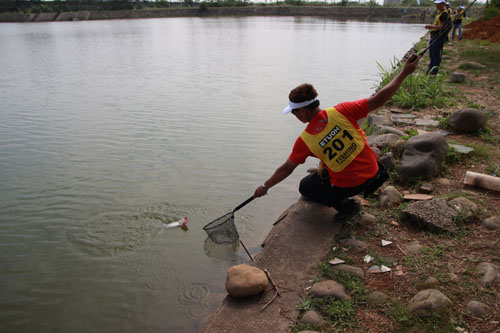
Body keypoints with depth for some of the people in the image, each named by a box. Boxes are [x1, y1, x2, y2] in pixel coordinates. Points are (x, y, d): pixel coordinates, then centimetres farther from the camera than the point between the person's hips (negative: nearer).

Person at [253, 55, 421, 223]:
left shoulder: (304, 141, -17)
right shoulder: (340, 112, -14)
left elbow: (286, 169, -6)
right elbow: (377, 100, -14)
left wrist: (265, 187, 10)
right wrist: (404, 73, -5)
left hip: (348, 185, -5)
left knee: (305, 187, 19)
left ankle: (343, 204, 2)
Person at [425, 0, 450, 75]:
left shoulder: (444, 14, -13)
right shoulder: (438, 13, 17)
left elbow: (443, 27, -21)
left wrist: (432, 27, -23)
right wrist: (430, 26, 14)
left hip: (439, 37, -10)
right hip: (433, 37, 10)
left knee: (436, 55, -8)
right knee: (431, 54, 15)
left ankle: (434, 71, -4)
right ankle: (430, 70, 25)